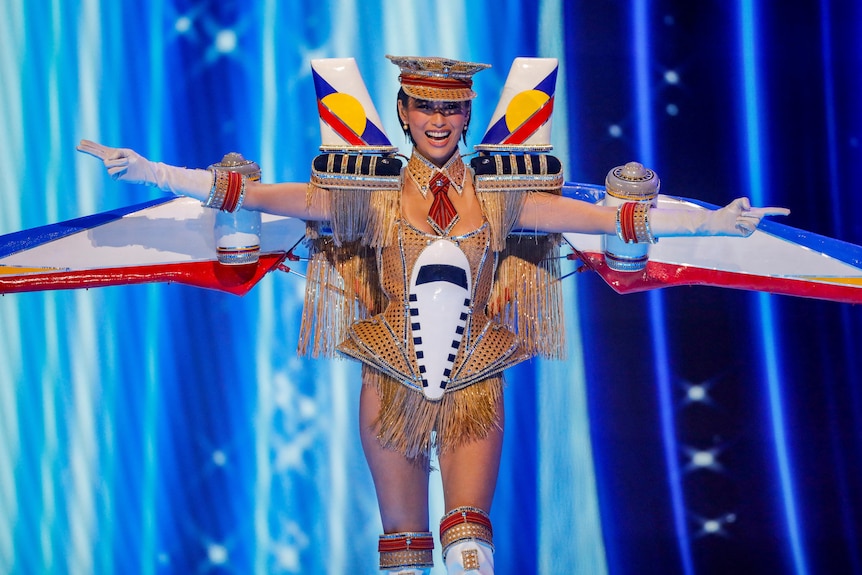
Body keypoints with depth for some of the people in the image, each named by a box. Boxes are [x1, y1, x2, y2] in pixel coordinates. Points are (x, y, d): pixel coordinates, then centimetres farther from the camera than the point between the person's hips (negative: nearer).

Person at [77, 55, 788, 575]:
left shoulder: (498, 198, 3)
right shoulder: (374, 196, 0)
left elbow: (608, 216, -3)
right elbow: (256, 195, -6)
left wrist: (715, 222, -10)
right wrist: (148, 172, -15)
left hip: (474, 381, 0)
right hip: (393, 381, 0)